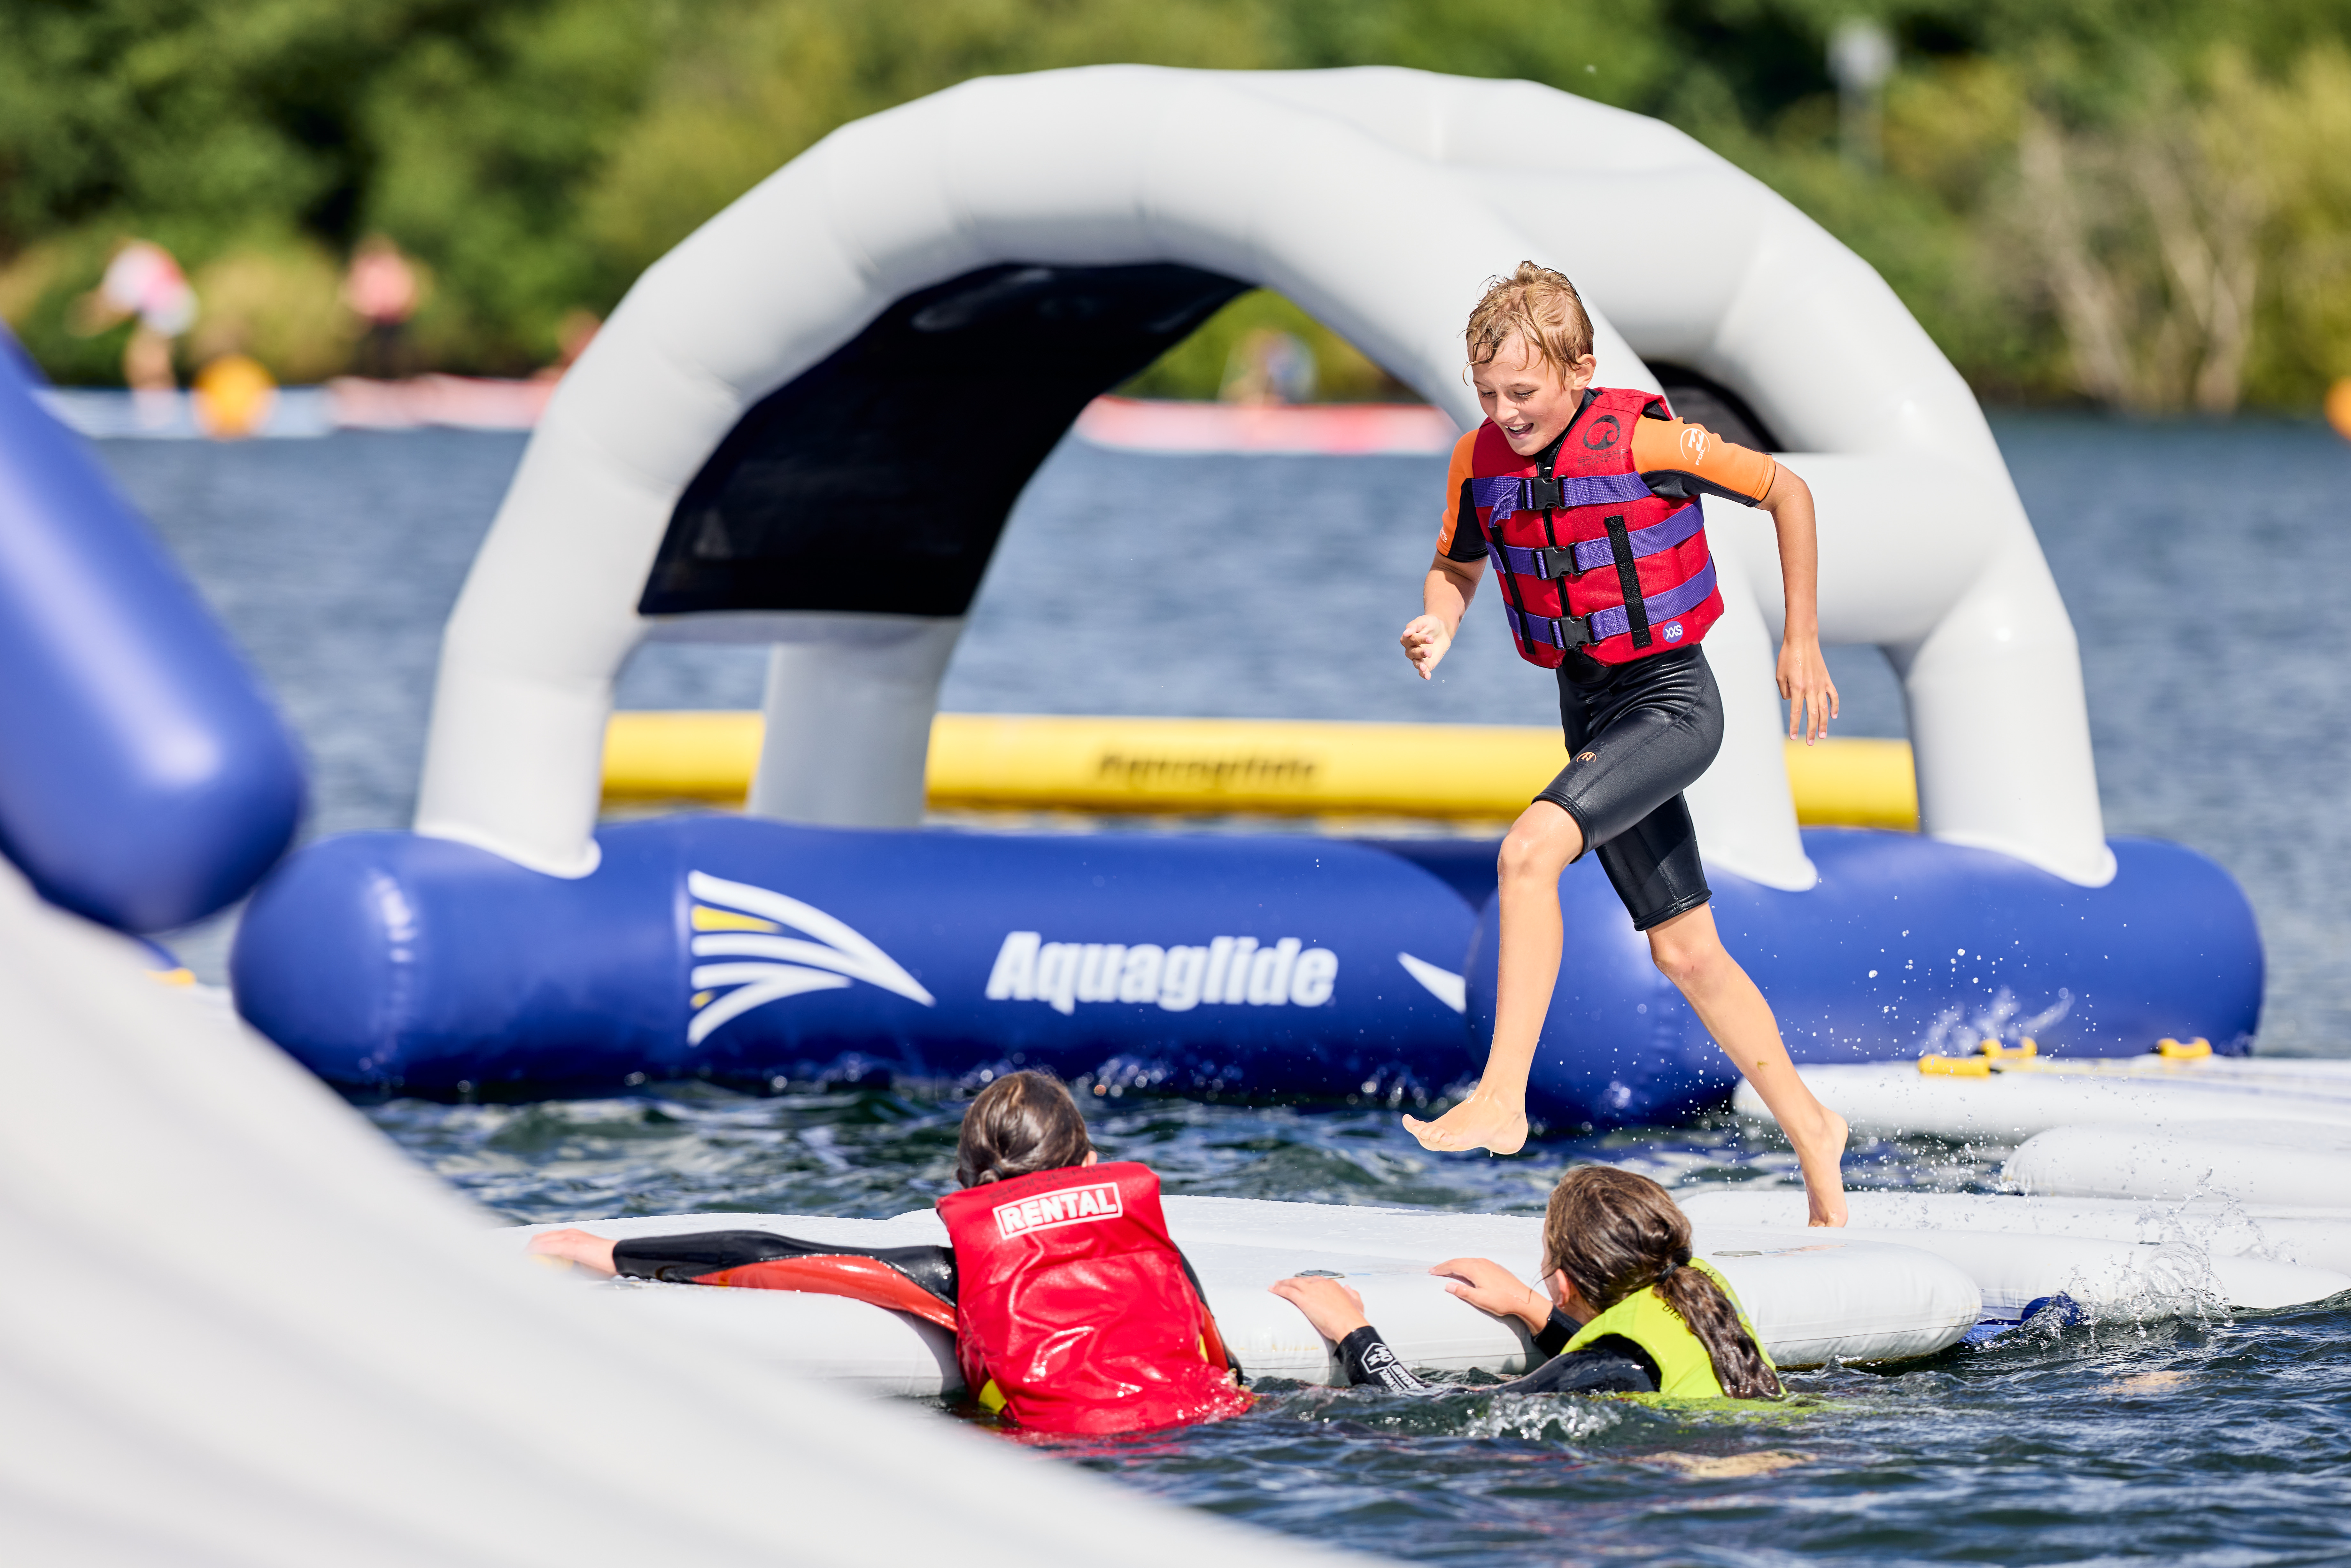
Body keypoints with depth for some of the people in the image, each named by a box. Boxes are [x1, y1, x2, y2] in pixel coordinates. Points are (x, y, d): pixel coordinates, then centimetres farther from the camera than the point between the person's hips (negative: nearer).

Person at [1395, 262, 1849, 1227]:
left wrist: (1802, 643, -3)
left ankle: (1502, 1097, -29)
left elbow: (1787, 493, -5)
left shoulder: (1646, 440, -18)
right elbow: (1456, 566, 16)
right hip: (1588, 708, 7)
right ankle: (1809, 1129, 25)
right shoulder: (1480, 462, -2)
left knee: (1530, 849, -28)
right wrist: (1438, 623, -8)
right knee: (1684, 950, 11)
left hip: (1672, 702, -7)